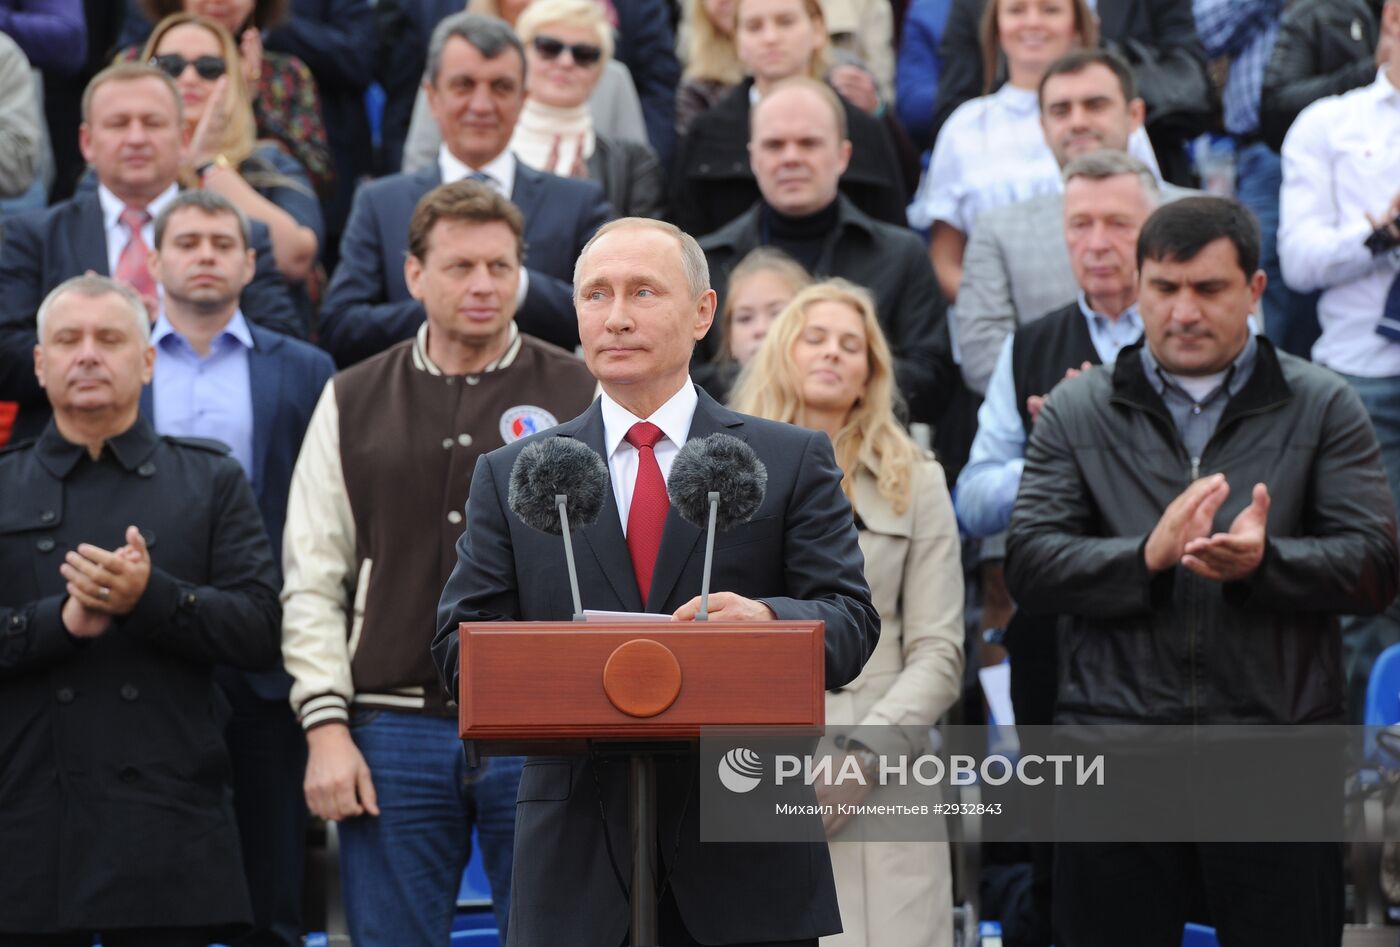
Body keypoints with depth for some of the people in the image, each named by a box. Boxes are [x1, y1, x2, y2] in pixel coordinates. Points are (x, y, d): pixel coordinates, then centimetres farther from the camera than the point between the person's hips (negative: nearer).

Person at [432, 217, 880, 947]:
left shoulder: (793, 463, 7)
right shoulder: (509, 476, 11)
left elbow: (851, 625, 0)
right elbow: (458, 641, 5)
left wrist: (768, 618, -24)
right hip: (577, 866, 1)